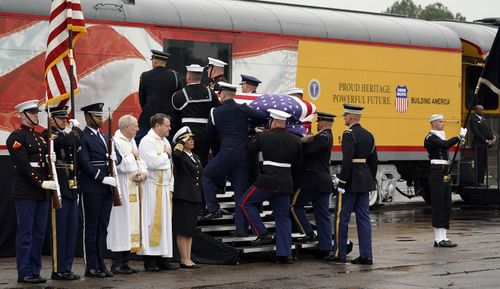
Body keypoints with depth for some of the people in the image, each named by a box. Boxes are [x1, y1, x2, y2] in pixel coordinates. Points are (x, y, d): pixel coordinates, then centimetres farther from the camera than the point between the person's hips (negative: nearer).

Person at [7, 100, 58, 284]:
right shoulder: (16, 137, -6)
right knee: (25, 233, -4)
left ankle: (35, 271, 13)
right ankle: (24, 273, -1)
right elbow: (23, 165, -15)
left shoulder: (40, 138, 18)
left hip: (42, 192, 8)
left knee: (39, 234, 8)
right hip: (25, 191, -8)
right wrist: (41, 183, -20)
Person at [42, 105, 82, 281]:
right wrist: (76, 128, -7)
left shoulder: (64, 134, 17)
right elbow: (70, 141, -26)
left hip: (71, 188, 9)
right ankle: (58, 270, 1)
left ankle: (67, 268, 16)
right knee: (60, 230, -4)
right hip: (59, 188, -9)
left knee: (71, 229, 10)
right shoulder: (48, 135, -11)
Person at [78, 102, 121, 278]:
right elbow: (84, 163, -15)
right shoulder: (82, 138, -7)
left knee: (102, 227, 9)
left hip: (107, 188, 7)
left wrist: (115, 158, -3)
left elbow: (118, 158, 20)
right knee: (91, 228, -2)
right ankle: (91, 267, 1)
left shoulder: (105, 137, 19)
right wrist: (103, 178, -19)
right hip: (92, 189, -7)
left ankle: (100, 264, 13)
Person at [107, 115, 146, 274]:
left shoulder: (132, 141, 16)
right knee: (120, 222, -8)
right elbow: (120, 164, -22)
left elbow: (139, 160, 17)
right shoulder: (116, 141, -14)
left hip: (133, 188, 10)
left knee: (130, 222, 10)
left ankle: (124, 262, 14)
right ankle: (117, 264, -4)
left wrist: (143, 172, -3)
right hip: (121, 188, -10)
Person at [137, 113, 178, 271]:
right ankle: (149, 260, -5)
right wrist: (166, 154, -5)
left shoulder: (165, 141, 16)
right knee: (151, 222, -7)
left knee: (165, 222, 7)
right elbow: (153, 163, -22)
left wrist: (170, 188, 13)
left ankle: (162, 258, 11)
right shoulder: (147, 142, -9)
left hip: (164, 187, 8)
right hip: (152, 188, -8)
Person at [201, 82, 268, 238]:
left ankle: (213, 209, 7)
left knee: (207, 176, 20)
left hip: (227, 154, -2)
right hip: (244, 154, 2)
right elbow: (263, 116, -5)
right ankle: (241, 228, 3)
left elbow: (209, 132, 14)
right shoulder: (242, 109, 0)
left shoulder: (216, 112, 1)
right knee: (241, 189, 5)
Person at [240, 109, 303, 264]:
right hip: (286, 183, 5)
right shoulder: (295, 141, 7)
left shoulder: (264, 137, -5)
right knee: (283, 217, 10)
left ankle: (263, 234, 3)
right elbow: (297, 165, 15)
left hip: (267, 181, -5)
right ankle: (285, 254, 7)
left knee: (246, 203, 12)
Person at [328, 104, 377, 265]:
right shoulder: (368, 135, 11)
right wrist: (370, 180, 19)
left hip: (351, 180, -8)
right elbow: (373, 160, 13)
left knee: (342, 217, 2)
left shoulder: (349, 134, -13)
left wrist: (342, 183, -17)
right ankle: (366, 255, 6)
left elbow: (347, 160, -20)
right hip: (365, 179, 8)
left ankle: (340, 254, 6)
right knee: (363, 217, 8)